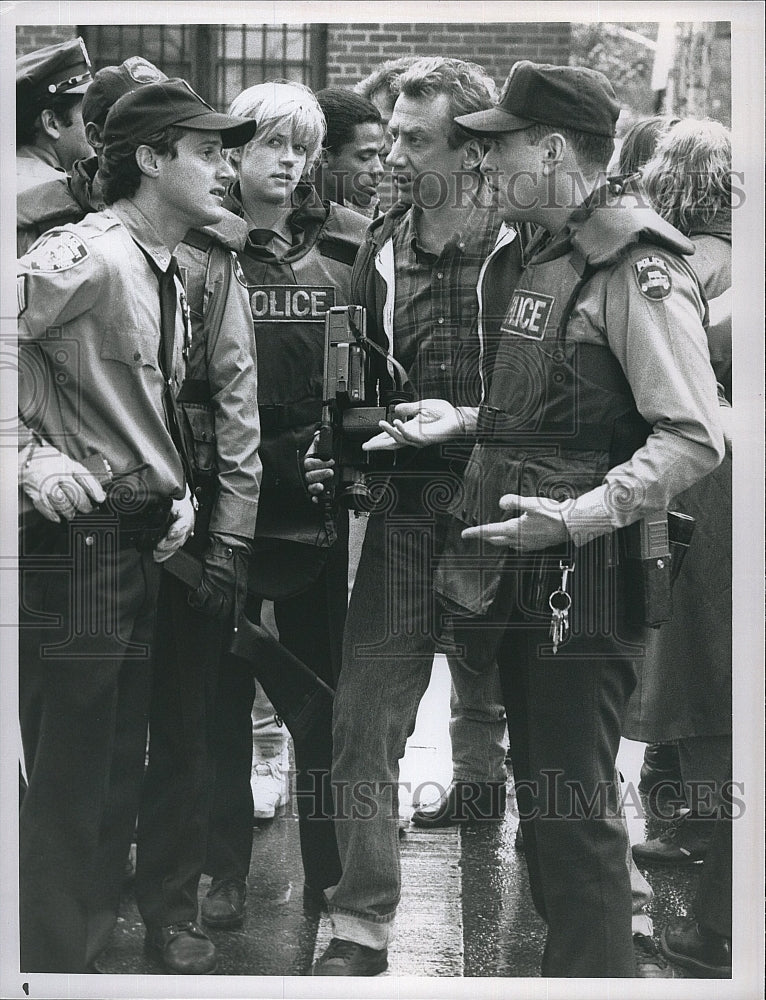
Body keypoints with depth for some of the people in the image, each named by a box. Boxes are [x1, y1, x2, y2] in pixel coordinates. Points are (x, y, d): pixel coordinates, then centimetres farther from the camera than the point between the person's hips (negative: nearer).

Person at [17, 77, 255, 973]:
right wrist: (29, 453, -24)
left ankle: (94, 941, 29)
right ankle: (51, 960, 7)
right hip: (78, 536, -9)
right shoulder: (88, 254, -14)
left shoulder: (167, 276, 15)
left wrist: (179, 491, 9)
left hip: (142, 541, 9)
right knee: (68, 776, -4)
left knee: (119, 773, 17)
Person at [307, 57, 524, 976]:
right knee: (364, 721, -2)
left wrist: (461, 427, -20)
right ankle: (361, 927, 6)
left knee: (497, 701, 17)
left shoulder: (520, 252, -10)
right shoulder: (379, 252, 7)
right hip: (402, 513, 4)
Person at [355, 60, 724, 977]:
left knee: (574, 806, -5)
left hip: (586, 577, -10)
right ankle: (556, 950, 30)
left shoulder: (638, 270, -15)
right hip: (523, 575, 10)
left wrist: (577, 519, -29)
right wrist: (462, 420, 13)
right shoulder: (548, 256, 15)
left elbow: (692, 438, -23)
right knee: (537, 786, 18)